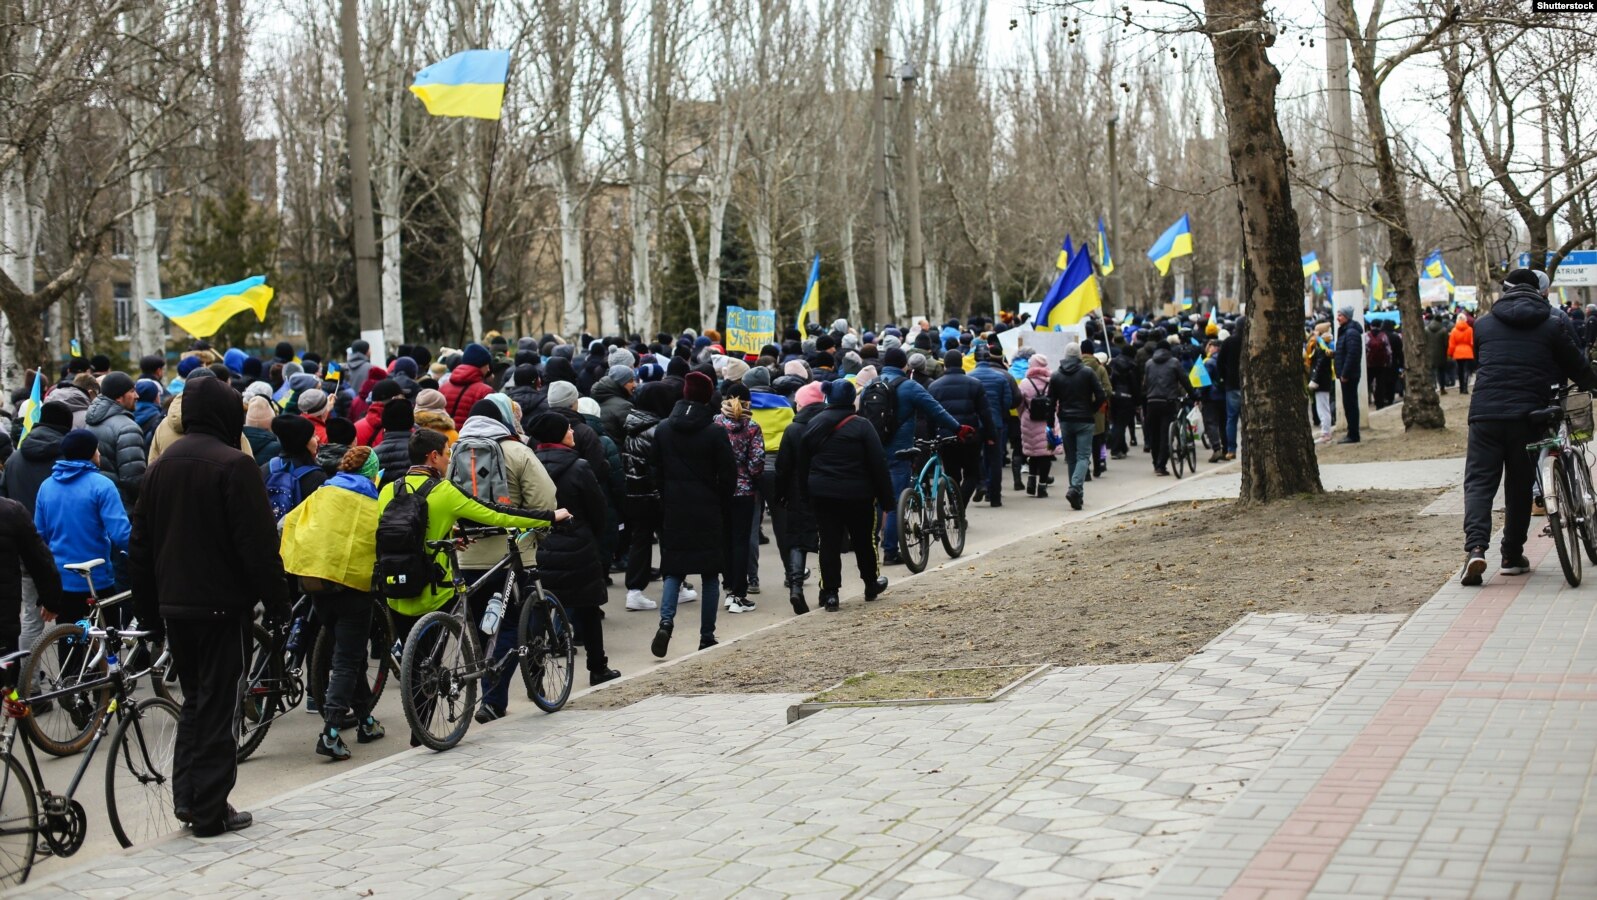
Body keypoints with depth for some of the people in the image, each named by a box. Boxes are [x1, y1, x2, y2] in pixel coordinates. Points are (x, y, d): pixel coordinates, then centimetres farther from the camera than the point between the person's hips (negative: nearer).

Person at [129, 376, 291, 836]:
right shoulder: (234, 464, -13)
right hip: (222, 603, -7)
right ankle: (211, 810, 2)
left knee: (195, 698, 18)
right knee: (219, 704, -1)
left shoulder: (161, 466, 11)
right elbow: (258, 543, -17)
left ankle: (187, 795, 15)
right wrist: (276, 601, -10)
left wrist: (149, 609, 20)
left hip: (174, 603, 7)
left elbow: (140, 544, 15)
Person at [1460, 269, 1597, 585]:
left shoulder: (1484, 324, 12)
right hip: (1528, 415, -1)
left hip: (1485, 414, 1)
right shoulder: (1552, 325, 6)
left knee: (1479, 482, 0)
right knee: (1520, 485, 12)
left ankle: (1475, 547, -20)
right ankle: (1512, 555, 16)